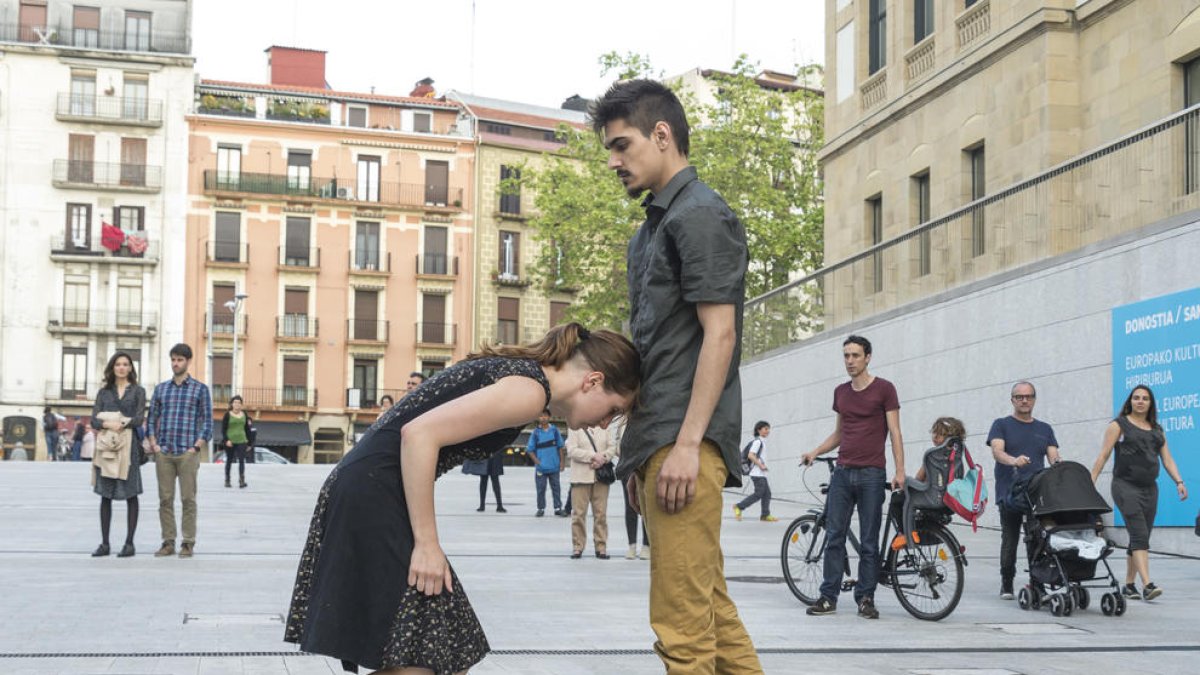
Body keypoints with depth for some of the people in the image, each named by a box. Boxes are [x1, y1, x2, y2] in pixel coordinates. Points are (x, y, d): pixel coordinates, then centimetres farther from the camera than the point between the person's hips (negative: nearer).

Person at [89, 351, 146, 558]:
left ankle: (129, 543, 3)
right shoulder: (104, 392, 13)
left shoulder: (138, 391, 8)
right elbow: (94, 419, 2)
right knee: (105, 495, 5)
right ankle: (104, 543, 10)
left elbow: (139, 418, -4)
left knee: (130, 495, -2)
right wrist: (108, 424, -18)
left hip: (128, 446, -2)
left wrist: (123, 425, -21)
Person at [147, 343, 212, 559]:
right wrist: (154, 444, 2)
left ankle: (188, 543, 3)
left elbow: (207, 421, 1)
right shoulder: (161, 388, 12)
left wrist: (197, 447, -7)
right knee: (165, 499, 4)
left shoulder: (200, 389, 3)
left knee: (188, 499, -2)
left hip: (187, 453, -3)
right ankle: (168, 543, 10)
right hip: (163, 453, 3)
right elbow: (152, 418, 15)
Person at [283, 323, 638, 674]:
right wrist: (427, 543, -17)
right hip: (373, 497, -10)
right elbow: (420, 434, -22)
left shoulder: (515, 368, 16)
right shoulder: (529, 390, -13)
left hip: (367, 493, 10)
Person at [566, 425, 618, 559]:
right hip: (581, 476, -2)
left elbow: (612, 447, 8)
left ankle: (601, 547, 8)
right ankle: (577, 547, 6)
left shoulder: (604, 429, 12)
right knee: (578, 513, -2)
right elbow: (572, 451, -8)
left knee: (601, 513, 2)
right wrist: (593, 456, -16)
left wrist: (603, 458, -11)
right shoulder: (575, 429, 2)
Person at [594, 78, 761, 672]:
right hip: (658, 444, 10)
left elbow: (719, 333, -15)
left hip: (686, 444, -10)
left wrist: (687, 444, -21)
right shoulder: (652, 228, 22)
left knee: (682, 622, -9)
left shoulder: (700, 215, -7)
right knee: (711, 608, 12)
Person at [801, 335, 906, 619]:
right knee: (834, 536, 1)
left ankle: (865, 598, 6)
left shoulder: (884, 389, -2)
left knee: (869, 540, 0)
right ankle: (828, 597, 4)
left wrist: (899, 471, -12)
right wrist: (815, 452, 7)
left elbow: (894, 432, -3)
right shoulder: (841, 392, 14)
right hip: (842, 472, 5)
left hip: (871, 473, -5)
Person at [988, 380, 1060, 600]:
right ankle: (1006, 585, 11)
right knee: (1009, 542, 0)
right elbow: (997, 450, -10)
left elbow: (1054, 458, 8)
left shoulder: (1044, 429, 18)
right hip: (1009, 493, -2)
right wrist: (1014, 460, -31)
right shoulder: (1002, 425, 8)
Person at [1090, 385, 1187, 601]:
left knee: (1140, 539, 6)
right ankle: (1147, 585, -26)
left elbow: (1167, 459, 14)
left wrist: (1179, 482, 0)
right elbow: (1102, 457, -2)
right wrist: (1090, 483, -9)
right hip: (1126, 486, -6)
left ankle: (1129, 585, 14)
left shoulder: (1157, 429, 17)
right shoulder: (1119, 425, 2)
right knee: (1139, 535, -17)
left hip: (1150, 488, 6)